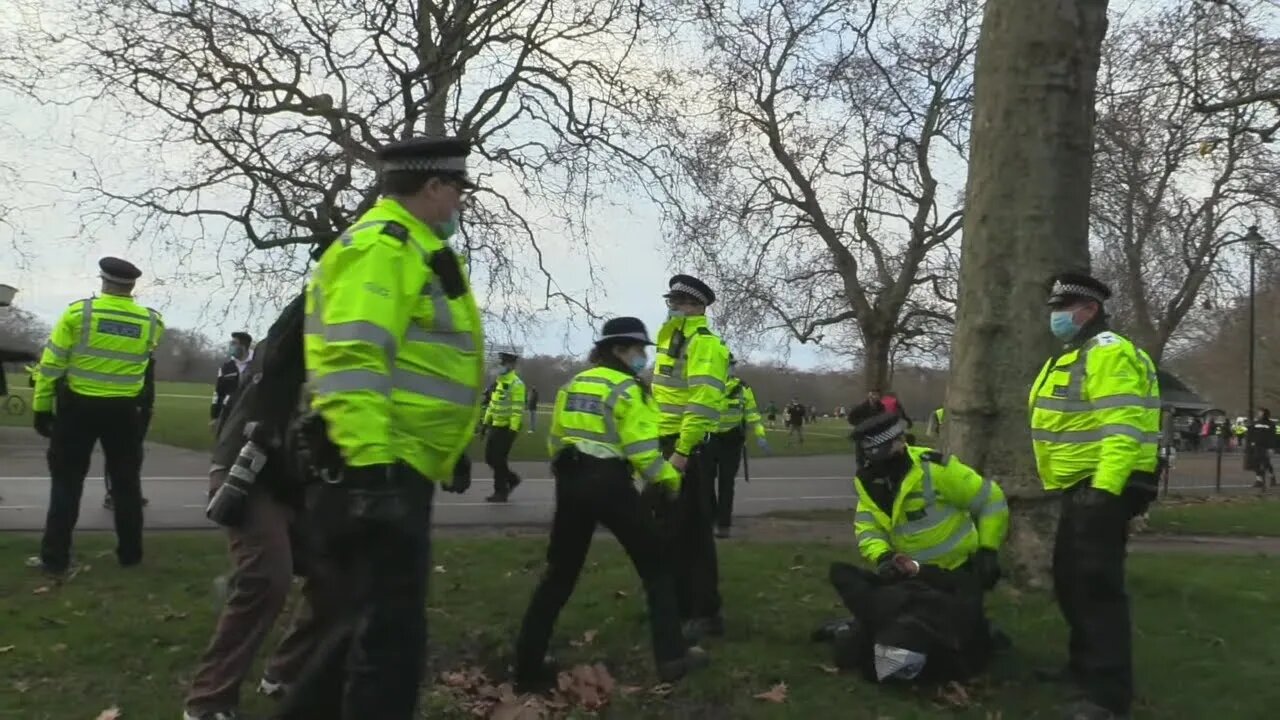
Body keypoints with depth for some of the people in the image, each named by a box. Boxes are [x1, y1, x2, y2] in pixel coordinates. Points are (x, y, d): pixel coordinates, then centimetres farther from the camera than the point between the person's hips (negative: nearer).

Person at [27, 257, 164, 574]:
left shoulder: (78, 312, -9)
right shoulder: (151, 321, -4)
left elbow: (50, 365, -7)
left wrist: (41, 407, 1)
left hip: (78, 407, -1)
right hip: (124, 411, 2)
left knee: (67, 483, 8)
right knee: (126, 483, 13)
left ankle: (55, 557, 9)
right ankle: (130, 553, 18)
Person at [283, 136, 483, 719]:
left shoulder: (413, 250, 22)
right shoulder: (382, 245, -13)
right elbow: (351, 360, -24)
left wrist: (449, 453, 30)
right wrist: (370, 462, -30)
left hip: (397, 468, 11)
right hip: (377, 470, -11)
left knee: (373, 618, 20)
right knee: (391, 631, -6)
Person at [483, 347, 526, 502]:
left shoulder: (516, 384, -14)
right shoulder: (498, 381, 15)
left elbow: (518, 409, -20)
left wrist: (513, 430, -24)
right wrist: (486, 422, 19)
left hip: (506, 428, -9)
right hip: (495, 426, 9)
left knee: (499, 460, -5)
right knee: (490, 458, 11)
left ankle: (501, 492, 6)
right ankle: (512, 478, 29)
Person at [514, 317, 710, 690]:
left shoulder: (574, 384, 15)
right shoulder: (626, 387, -6)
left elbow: (555, 440, 17)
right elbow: (641, 448, -14)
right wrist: (669, 479, -1)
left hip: (570, 482, 7)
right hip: (609, 483, -6)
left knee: (560, 573, 14)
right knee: (655, 566, 9)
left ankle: (529, 665, 14)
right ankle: (672, 656, 8)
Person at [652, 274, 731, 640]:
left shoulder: (704, 344, -14)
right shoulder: (669, 341, 17)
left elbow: (704, 403, -23)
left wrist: (682, 451, -26)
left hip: (690, 450, -10)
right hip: (668, 446, 10)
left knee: (691, 532, -6)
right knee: (668, 529, 16)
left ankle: (705, 614, 3)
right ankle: (678, 604, 28)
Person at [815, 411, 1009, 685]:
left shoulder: (932, 468, -22)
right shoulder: (869, 483, -1)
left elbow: (990, 500, -14)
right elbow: (867, 529, -6)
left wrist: (988, 550, -12)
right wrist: (882, 557, -27)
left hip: (958, 571, -5)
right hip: (912, 574, 5)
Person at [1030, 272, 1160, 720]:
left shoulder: (1109, 353, -15)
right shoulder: (1071, 356, 19)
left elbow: (1123, 427, -24)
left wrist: (1105, 487, -31)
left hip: (1105, 487, -11)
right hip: (1081, 486, 11)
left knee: (1097, 586, -12)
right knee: (1070, 581, 17)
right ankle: (1085, 665, 31)